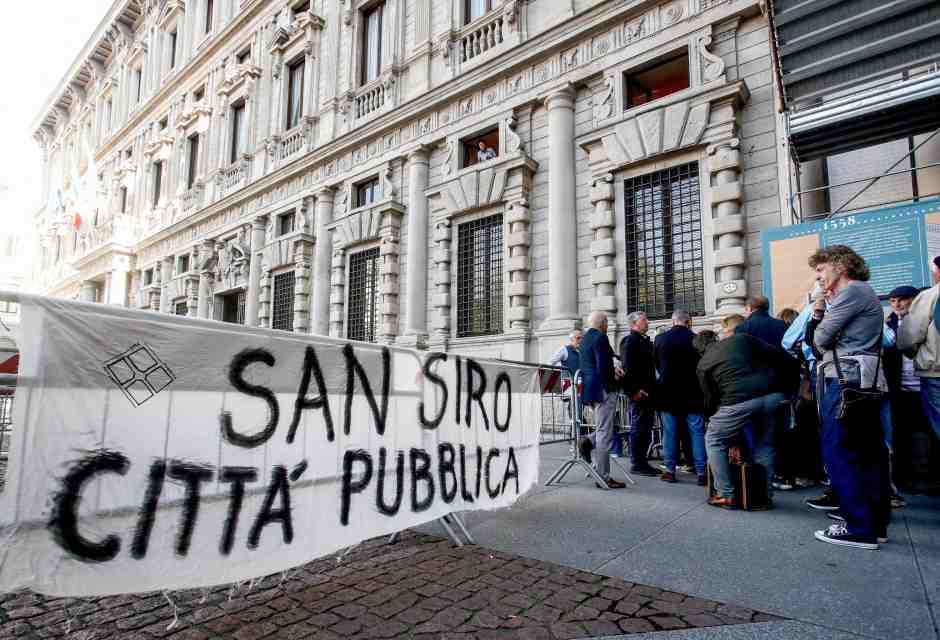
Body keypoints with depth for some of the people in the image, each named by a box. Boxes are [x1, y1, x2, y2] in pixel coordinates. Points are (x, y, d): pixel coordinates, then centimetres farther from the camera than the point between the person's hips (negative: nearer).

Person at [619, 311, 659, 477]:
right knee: (638, 428, -3)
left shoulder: (645, 341, 19)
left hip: (648, 391, 10)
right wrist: (634, 390, -22)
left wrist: (652, 388, 16)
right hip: (639, 393, -9)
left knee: (646, 428, 13)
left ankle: (642, 462, 21)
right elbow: (628, 367, -18)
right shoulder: (629, 341, -10)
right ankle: (637, 464, 4)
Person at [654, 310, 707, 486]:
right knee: (697, 432, 5)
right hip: (691, 393, -1)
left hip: (668, 392, 1)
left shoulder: (660, 339, -3)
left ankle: (670, 470, 11)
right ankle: (701, 472, 6)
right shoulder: (696, 339, -7)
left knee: (670, 433, 7)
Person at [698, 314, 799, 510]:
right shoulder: (744, 339, 19)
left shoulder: (703, 363, 18)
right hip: (773, 395, 3)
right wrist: (785, 388, 18)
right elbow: (781, 357, 10)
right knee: (764, 443, 25)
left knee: (714, 441, 17)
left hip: (739, 401, -3)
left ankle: (726, 495, 15)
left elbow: (710, 397, 20)